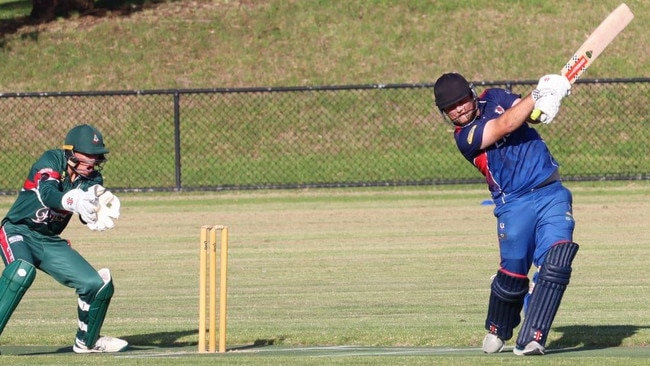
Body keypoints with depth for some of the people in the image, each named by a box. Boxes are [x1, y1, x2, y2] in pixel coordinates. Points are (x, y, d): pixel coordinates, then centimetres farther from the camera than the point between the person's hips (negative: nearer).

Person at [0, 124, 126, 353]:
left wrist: (101, 209, -42)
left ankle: (87, 341, 24)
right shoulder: (51, 161, -16)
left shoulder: (91, 178, -1)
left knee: (99, 285, 1)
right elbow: (47, 194, -37)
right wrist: (73, 201, -58)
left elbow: (89, 219, -17)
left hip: (49, 242, 6)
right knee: (22, 271, -37)